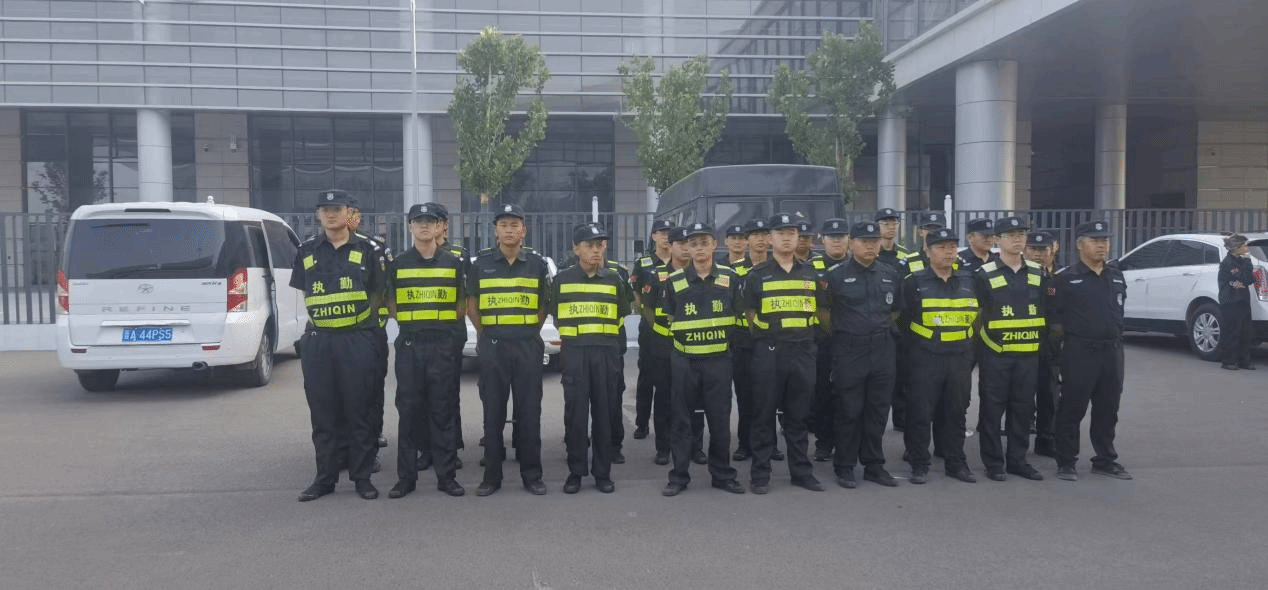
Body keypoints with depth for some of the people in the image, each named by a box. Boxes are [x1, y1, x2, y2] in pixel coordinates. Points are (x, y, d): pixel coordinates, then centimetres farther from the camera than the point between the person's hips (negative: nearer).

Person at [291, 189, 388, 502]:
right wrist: (325, 317, 7)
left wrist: (356, 318, 2)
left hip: (358, 339, -2)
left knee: (360, 412, 2)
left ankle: (362, 477, 12)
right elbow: (305, 294, 16)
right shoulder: (306, 252, 9)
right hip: (318, 340, 2)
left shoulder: (368, 251, 3)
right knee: (322, 414, 7)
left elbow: (377, 294, 8)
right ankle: (325, 478, 17)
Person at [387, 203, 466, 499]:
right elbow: (392, 305, 13)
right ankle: (406, 477, 11)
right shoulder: (398, 264, 7)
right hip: (409, 344, 0)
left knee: (443, 411, 3)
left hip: (443, 344, 0)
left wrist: (439, 323, 6)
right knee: (409, 411, 3)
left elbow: (462, 306, 13)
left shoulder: (454, 263, 7)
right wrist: (413, 323, 4)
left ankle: (446, 475, 10)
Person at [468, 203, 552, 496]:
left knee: (529, 412, 2)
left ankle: (532, 475, 12)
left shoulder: (537, 264, 6)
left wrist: (531, 330, 9)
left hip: (528, 345, 0)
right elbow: (471, 303, 12)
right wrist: (483, 333, 9)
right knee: (493, 413, 4)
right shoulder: (482, 263, 5)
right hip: (492, 346, 0)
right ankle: (492, 476, 13)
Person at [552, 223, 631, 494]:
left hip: (607, 352, 1)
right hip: (574, 352, -1)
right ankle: (575, 472, 10)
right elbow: (557, 315, 13)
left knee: (604, 413, 4)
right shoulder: (562, 278, 5)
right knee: (575, 413, -1)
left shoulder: (614, 279, 7)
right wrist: (575, 334, 10)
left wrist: (601, 335, 12)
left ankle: (603, 472, 13)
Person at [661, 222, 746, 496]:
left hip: (718, 358, 0)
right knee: (681, 420, 5)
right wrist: (686, 335, 7)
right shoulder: (674, 281, 0)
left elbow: (737, 315, 12)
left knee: (720, 419, 7)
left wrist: (723, 338, 8)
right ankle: (679, 476, 14)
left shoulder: (730, 278, 1)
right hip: (684, 359, 0)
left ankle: (722, 474, 19)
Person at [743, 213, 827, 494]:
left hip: (803, 351, 3)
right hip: (768, 352, -3)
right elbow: (749, 313, 5)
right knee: (764, 415, 3)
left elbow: (821, 310, 18)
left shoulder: (811, 273, 10)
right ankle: (760, 474, 10)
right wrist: (765, 336, 5)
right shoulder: (757, 274, 1)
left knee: (798, 415, 10)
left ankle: (801, 471, 20)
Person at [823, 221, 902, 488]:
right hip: (848, 350, -4)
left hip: (883, 348, 4)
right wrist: (839, 333, 4)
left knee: (878, 410, 9)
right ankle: (844, 468, 11)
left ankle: (874, 465, 21)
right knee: (848, 411, 1)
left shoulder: (890, 275, 9)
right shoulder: (836, 275, -4)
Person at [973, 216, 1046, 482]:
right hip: (995, 353, -4)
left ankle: (1017, 460, 20)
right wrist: (983, 343, -4)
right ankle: (993, 463, 10)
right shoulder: (985, 274, -4)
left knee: (1023, 408, 9)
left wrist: (1040, 341, 13)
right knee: (992, 409, 1)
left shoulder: (1037, 273, 10)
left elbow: (1044, 310, 17)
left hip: (1029, 353, 4)